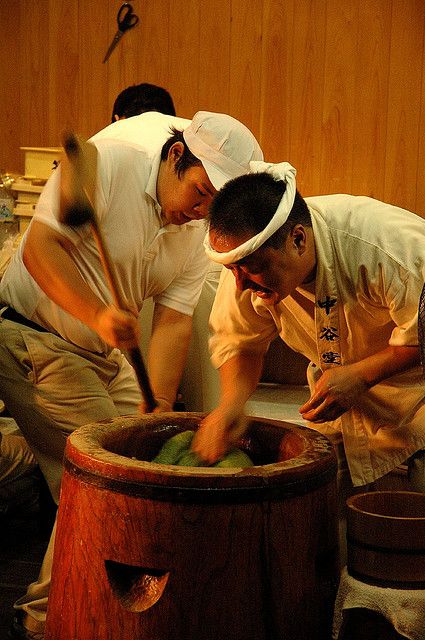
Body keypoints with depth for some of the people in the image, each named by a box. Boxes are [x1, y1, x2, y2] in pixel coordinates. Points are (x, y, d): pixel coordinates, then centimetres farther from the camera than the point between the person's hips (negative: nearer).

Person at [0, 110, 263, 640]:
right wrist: (97, 314, -36)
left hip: (106, 356, 7)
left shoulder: (196, 234, 2)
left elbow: (172, 322, -3)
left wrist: (157, 410, -14)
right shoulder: (103, 165, -17)